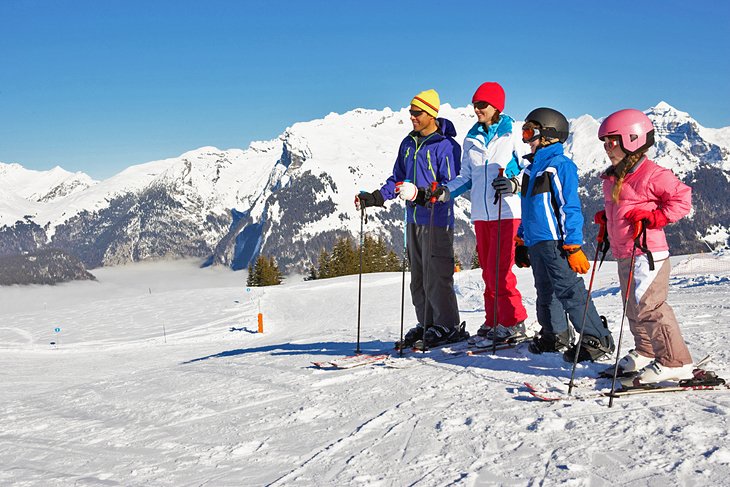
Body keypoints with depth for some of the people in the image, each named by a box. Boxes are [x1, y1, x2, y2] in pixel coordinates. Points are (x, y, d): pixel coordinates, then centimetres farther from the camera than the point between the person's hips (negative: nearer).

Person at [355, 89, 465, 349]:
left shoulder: (446, 146, -9)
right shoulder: (408, 143, 14)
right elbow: (397, 179, 19)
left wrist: (425, 194, -30)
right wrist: (375, 198, 5)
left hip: (437, 221, -7)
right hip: (413, 219, 8)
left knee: (436, 276, -8)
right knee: (418, 277, 11)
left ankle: (449, 326, 2)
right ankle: (426, 324, 20)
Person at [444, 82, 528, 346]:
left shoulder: (512, 135, -1)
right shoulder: (472, 139, 15)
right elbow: (466, 176, 18)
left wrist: (513, 184, -22)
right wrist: (445, 190, 4)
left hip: (506, 212, -6)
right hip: (481, 213, 6)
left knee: (498, 269, -11)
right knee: (488, 271, 8)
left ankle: (513, 322, 0)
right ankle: (493, 323, 15)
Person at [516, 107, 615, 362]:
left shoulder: (560, 165, -10)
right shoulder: (532, 167, 18)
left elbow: (570, 207, -14)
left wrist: (573, 245, -18)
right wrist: (521, 241, 24)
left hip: (554, 241, -9)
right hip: (535, 242, 9)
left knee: (569, 290, -10)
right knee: (545, 291, 17)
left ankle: (597, 339, -4)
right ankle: (555, 335, 30)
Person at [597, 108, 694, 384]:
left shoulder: (652, 174, -13)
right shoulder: (613, 178, 16)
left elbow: (682, 198, -13)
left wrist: (653, 218, -19)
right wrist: (605, 218, 14)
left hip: (647, 253, -9)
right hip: (624, 255, 10)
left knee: (647, 308, -13)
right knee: (634, 308, 17)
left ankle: (676, 363, -7)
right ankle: (646, 353, 32)